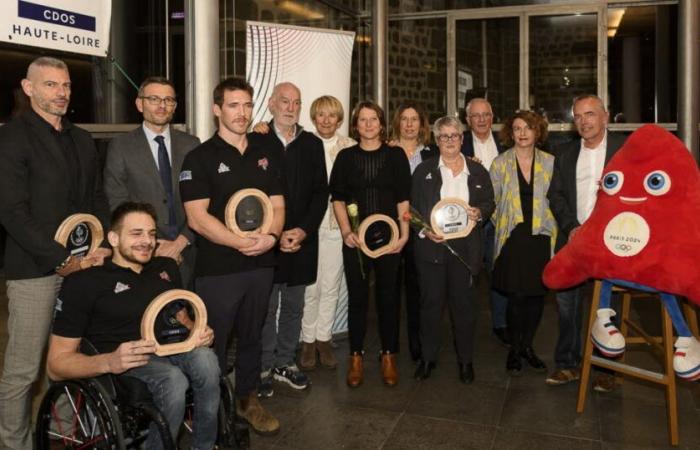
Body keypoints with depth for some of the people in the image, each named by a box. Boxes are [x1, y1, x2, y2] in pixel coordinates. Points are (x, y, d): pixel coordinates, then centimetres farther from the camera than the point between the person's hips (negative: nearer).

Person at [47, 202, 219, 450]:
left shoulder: (166, 267, 15)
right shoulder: (83, 283, -3)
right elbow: (56, 365, -5)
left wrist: (197, 330, -2)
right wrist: (108, 362, -25)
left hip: (172, 349, 5)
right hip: (124, 362, -4)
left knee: (205, 358, -31)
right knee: (173, 379, -36)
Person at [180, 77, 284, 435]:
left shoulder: (264, 157, 11)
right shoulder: (200, 158, -5)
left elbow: (277, 206, 9)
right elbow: (197, 218, -13)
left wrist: (270, 236, -12)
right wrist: (242, 242, -18)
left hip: (261, 265, 5)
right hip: (217, 268, -5)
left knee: (251, 336, 17)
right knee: (214, 342, 5)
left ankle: (247, 398, 33)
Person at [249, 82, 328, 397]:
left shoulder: (313, 144, 8)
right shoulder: (254, 142, -2)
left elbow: (321, 192, 5)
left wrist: (304, 230, -8)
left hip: (303, 240, 3)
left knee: (294, 306, 13)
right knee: (265, 307, 4)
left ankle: (286, 363, 27)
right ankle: (264, 367, 18)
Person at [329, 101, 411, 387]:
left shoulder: (396, 155, 4)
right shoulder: (346, 157, 5)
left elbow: (403, 199, 2)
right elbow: (338, 198, 4)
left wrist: (404, 234, -6)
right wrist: (346, 231, -9)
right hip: (355, 238, 0)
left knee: (388, 296, 7)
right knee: (357, 297, 7)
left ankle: (389, 355, 21)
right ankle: (356, 356, 19)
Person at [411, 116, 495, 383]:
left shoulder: (478, 171, 9)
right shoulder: (424, 170, 6)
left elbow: (489, 203, 13)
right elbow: (413, 207, 5)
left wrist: (480, 213, -9)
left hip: (466, 247, 1)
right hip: (431, 244, 0)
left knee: (464, 303, 6)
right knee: (431, 301, 6)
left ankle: (465, 359, 21)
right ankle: (428, 357, 20)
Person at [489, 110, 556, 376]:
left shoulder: (549, 162, 6)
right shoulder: (500, 163, 3)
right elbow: (491, 200, 6)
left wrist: (552, 223, 1)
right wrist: (501, 223, 1)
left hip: (541, 237, 2)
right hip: (512, 237, -2)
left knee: (537, 294, 6)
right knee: (516, 296, -2)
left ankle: (527, 345, 24)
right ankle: (514, 349, 16)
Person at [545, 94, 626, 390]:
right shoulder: (565, 153, 10)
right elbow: (555, 194, 6)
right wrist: (571, 227, -6)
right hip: (573, 237, 3)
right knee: (567, 301, 6)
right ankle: (567, 364, 19)